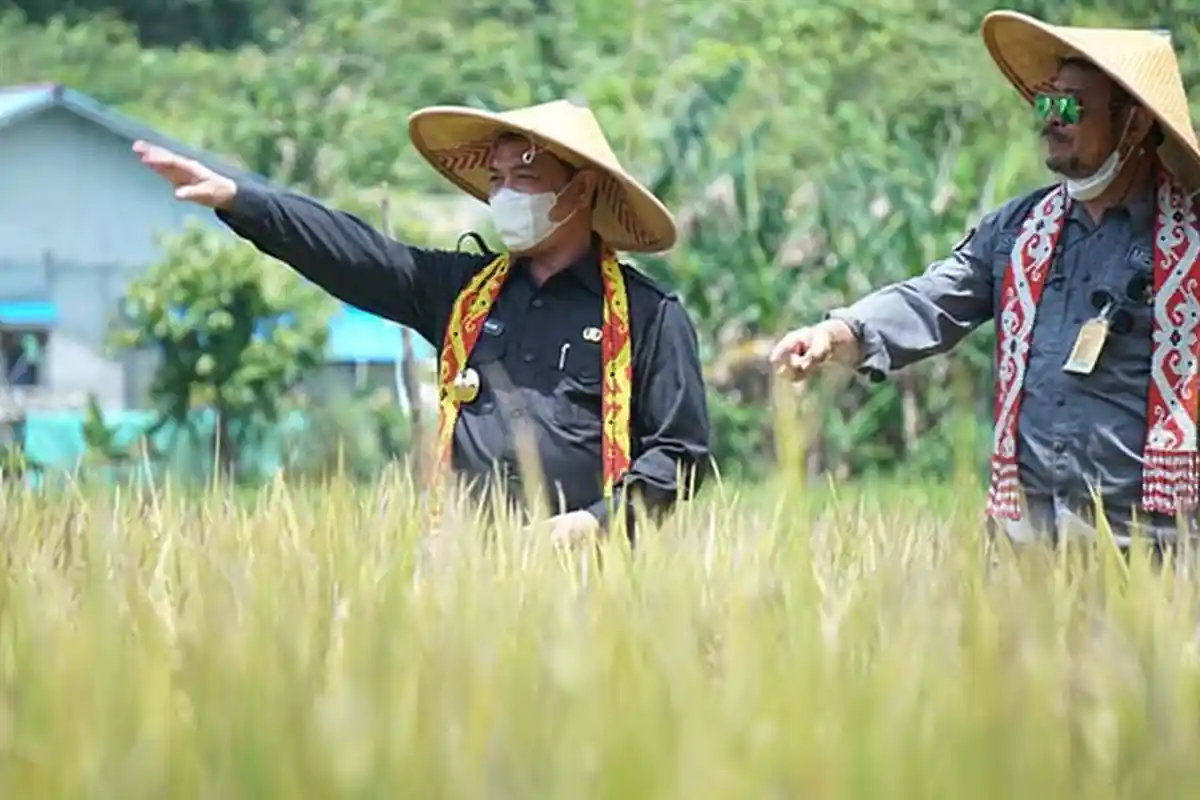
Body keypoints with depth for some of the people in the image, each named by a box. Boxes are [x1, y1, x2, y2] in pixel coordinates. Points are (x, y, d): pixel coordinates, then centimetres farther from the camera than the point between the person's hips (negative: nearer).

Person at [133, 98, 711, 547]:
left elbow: (681, 452, 2)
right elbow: (348, 251, 10)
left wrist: (602, 521, -11)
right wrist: (234, 198, 3)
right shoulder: (463, 290, 16)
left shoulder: (649, 315, 4)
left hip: (580, 565, -3)